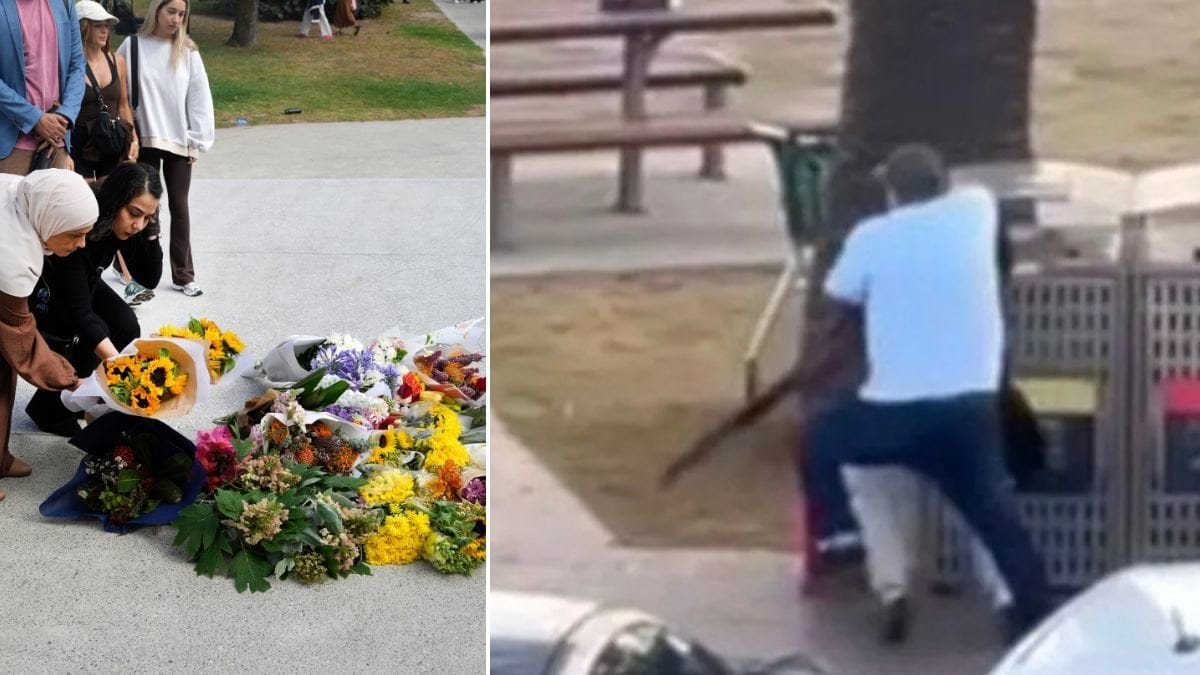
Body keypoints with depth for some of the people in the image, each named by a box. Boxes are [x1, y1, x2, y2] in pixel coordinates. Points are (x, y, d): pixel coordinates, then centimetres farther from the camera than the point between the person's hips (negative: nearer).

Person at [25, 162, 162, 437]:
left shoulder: (123, 224, -20)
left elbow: (149, 279, -13)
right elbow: (80, 311, -40)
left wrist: (150, 232, -29)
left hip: (80, 281, 7)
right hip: (38, 290, -7)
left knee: (126, 328, -14)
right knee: (88, 336, -25)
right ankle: (49, 409, -3)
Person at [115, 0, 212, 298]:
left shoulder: (188, 52, 0)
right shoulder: (133, 46, -3)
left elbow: (200, 98, 1)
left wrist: (197, 141, -3)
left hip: (179, 142, 1)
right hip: (144, 140, -1)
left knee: (179, 206, 5)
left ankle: (183, 275, 9)